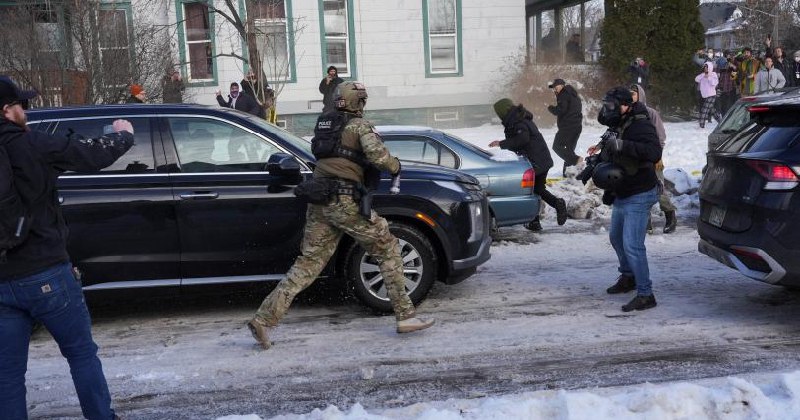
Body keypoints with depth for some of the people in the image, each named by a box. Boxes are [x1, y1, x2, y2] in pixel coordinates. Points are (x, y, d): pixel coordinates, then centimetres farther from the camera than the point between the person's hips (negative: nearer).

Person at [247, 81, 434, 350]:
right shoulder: (360, 125, -1)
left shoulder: (323, 123, 18)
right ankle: (405, 316, 6)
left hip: (318, 203, 6)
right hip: (345, 201, -6)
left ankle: (264, 319, 3)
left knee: (308, 263, 9)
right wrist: (395, 166, 3)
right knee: (388, 250, 7)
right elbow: (376, 154, -15)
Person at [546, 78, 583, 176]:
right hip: (578, 125, 9)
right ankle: (567, 172, 10)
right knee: (569, 149, 12)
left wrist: (550, 108, 1)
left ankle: (576, 160, -21)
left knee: (557, 146, -5)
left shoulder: (563, 94, -8)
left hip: (568, 126, -9)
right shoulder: (574, 95, 23)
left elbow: (561, 110, -17)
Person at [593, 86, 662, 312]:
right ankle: (628, 277, 42)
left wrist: (622, 145, -40)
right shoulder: (618, 127, 11)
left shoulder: (641, 126, -19)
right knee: (616, 237, 22)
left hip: (638, 196, -10)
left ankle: (645, 295, -6)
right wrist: (597, 168, 2)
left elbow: (654, 153, -36)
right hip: (621, 195, 10)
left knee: (632, 245, -13)